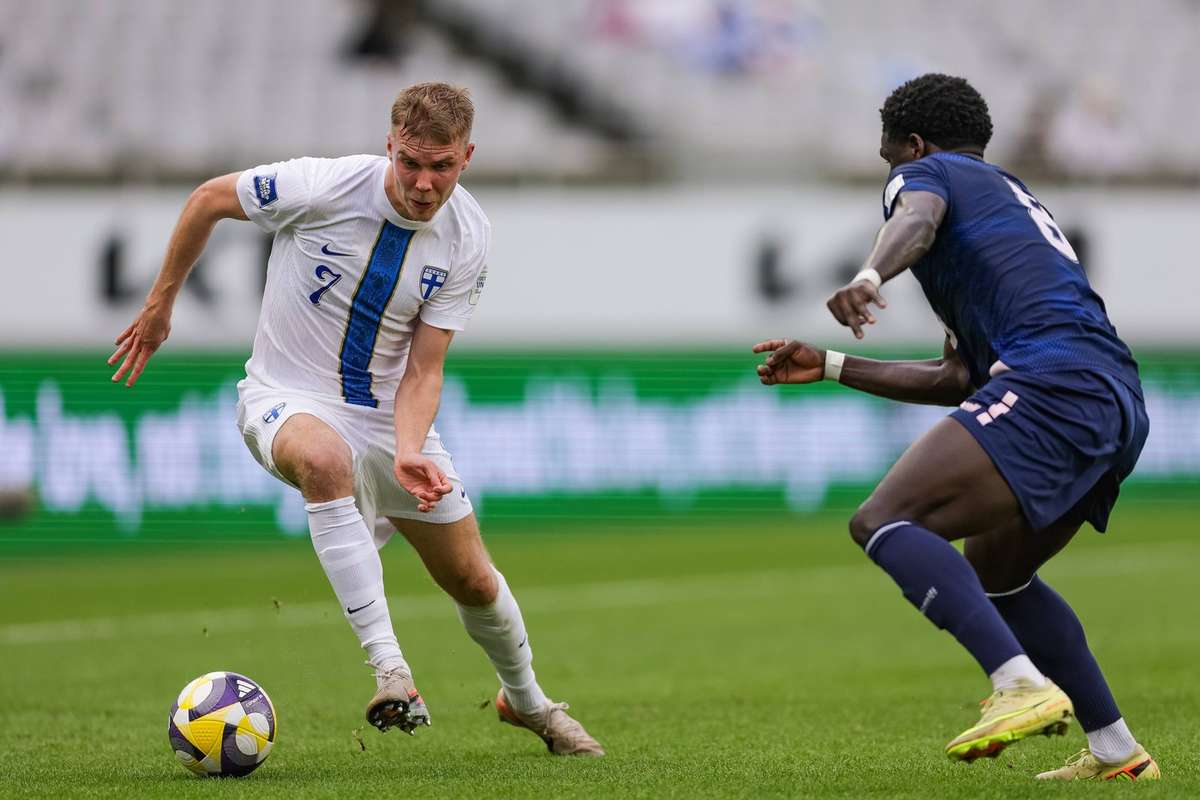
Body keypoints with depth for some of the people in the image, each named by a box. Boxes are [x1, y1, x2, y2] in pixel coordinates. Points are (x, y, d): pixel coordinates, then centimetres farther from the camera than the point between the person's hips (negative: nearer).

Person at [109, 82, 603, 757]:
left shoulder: (468, 238, -12)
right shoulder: (323, 187, -23)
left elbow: (423, 368, -11)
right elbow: (208, 200, -6)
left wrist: (408, 452, -29)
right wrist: (160, 306, 3)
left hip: (390, 411, 4)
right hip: (289, 397, -4)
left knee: (472, 579, 9)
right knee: (325, 458, -41)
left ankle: (526, 701, 41)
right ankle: (389, 670, -41)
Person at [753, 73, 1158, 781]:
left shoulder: (926, 172, 13)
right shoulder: (1016, 198, 37)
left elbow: (917, 219, -15)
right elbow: (958, 379, 36)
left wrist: (869, 278, -36)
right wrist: (830, 367, 40)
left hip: (1050, 379, -9)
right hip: (1122, 402, 9)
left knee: (883, 522, -16)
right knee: (993, 572, 26)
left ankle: (1023, 687, -34)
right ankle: (1117, 750, 22)